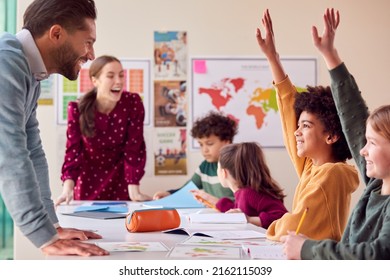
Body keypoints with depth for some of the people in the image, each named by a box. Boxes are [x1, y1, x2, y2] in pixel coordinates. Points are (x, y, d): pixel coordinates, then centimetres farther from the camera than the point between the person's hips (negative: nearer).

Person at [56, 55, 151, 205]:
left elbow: (134, 148, -17)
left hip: (119, 181, 0)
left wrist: (134, 190, -22)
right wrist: (67, 189, -31)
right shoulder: (77, 109, -16)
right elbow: (73, 150, -18)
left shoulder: (133, 103, -18)